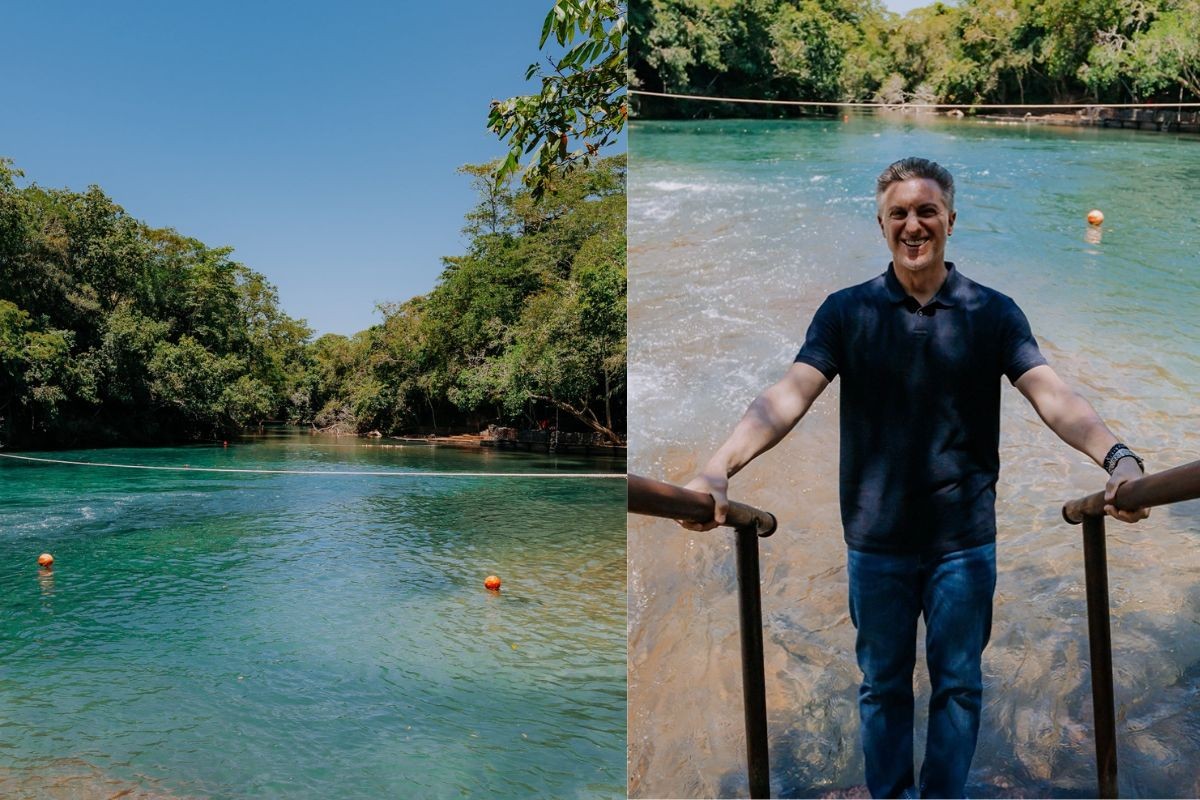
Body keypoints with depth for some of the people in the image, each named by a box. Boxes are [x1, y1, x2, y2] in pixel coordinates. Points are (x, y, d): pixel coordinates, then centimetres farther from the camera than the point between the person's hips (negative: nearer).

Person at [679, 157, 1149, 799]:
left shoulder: (993, 312, 0)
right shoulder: (846, 311, -2)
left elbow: (1053, 396, -11)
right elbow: (789, 397, -14)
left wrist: (1117, 457, -31)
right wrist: (718, 469, -31)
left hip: (965, 536, 0)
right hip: (876, 537, 0)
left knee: (958, 685, 12)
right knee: (883, 685, 13)